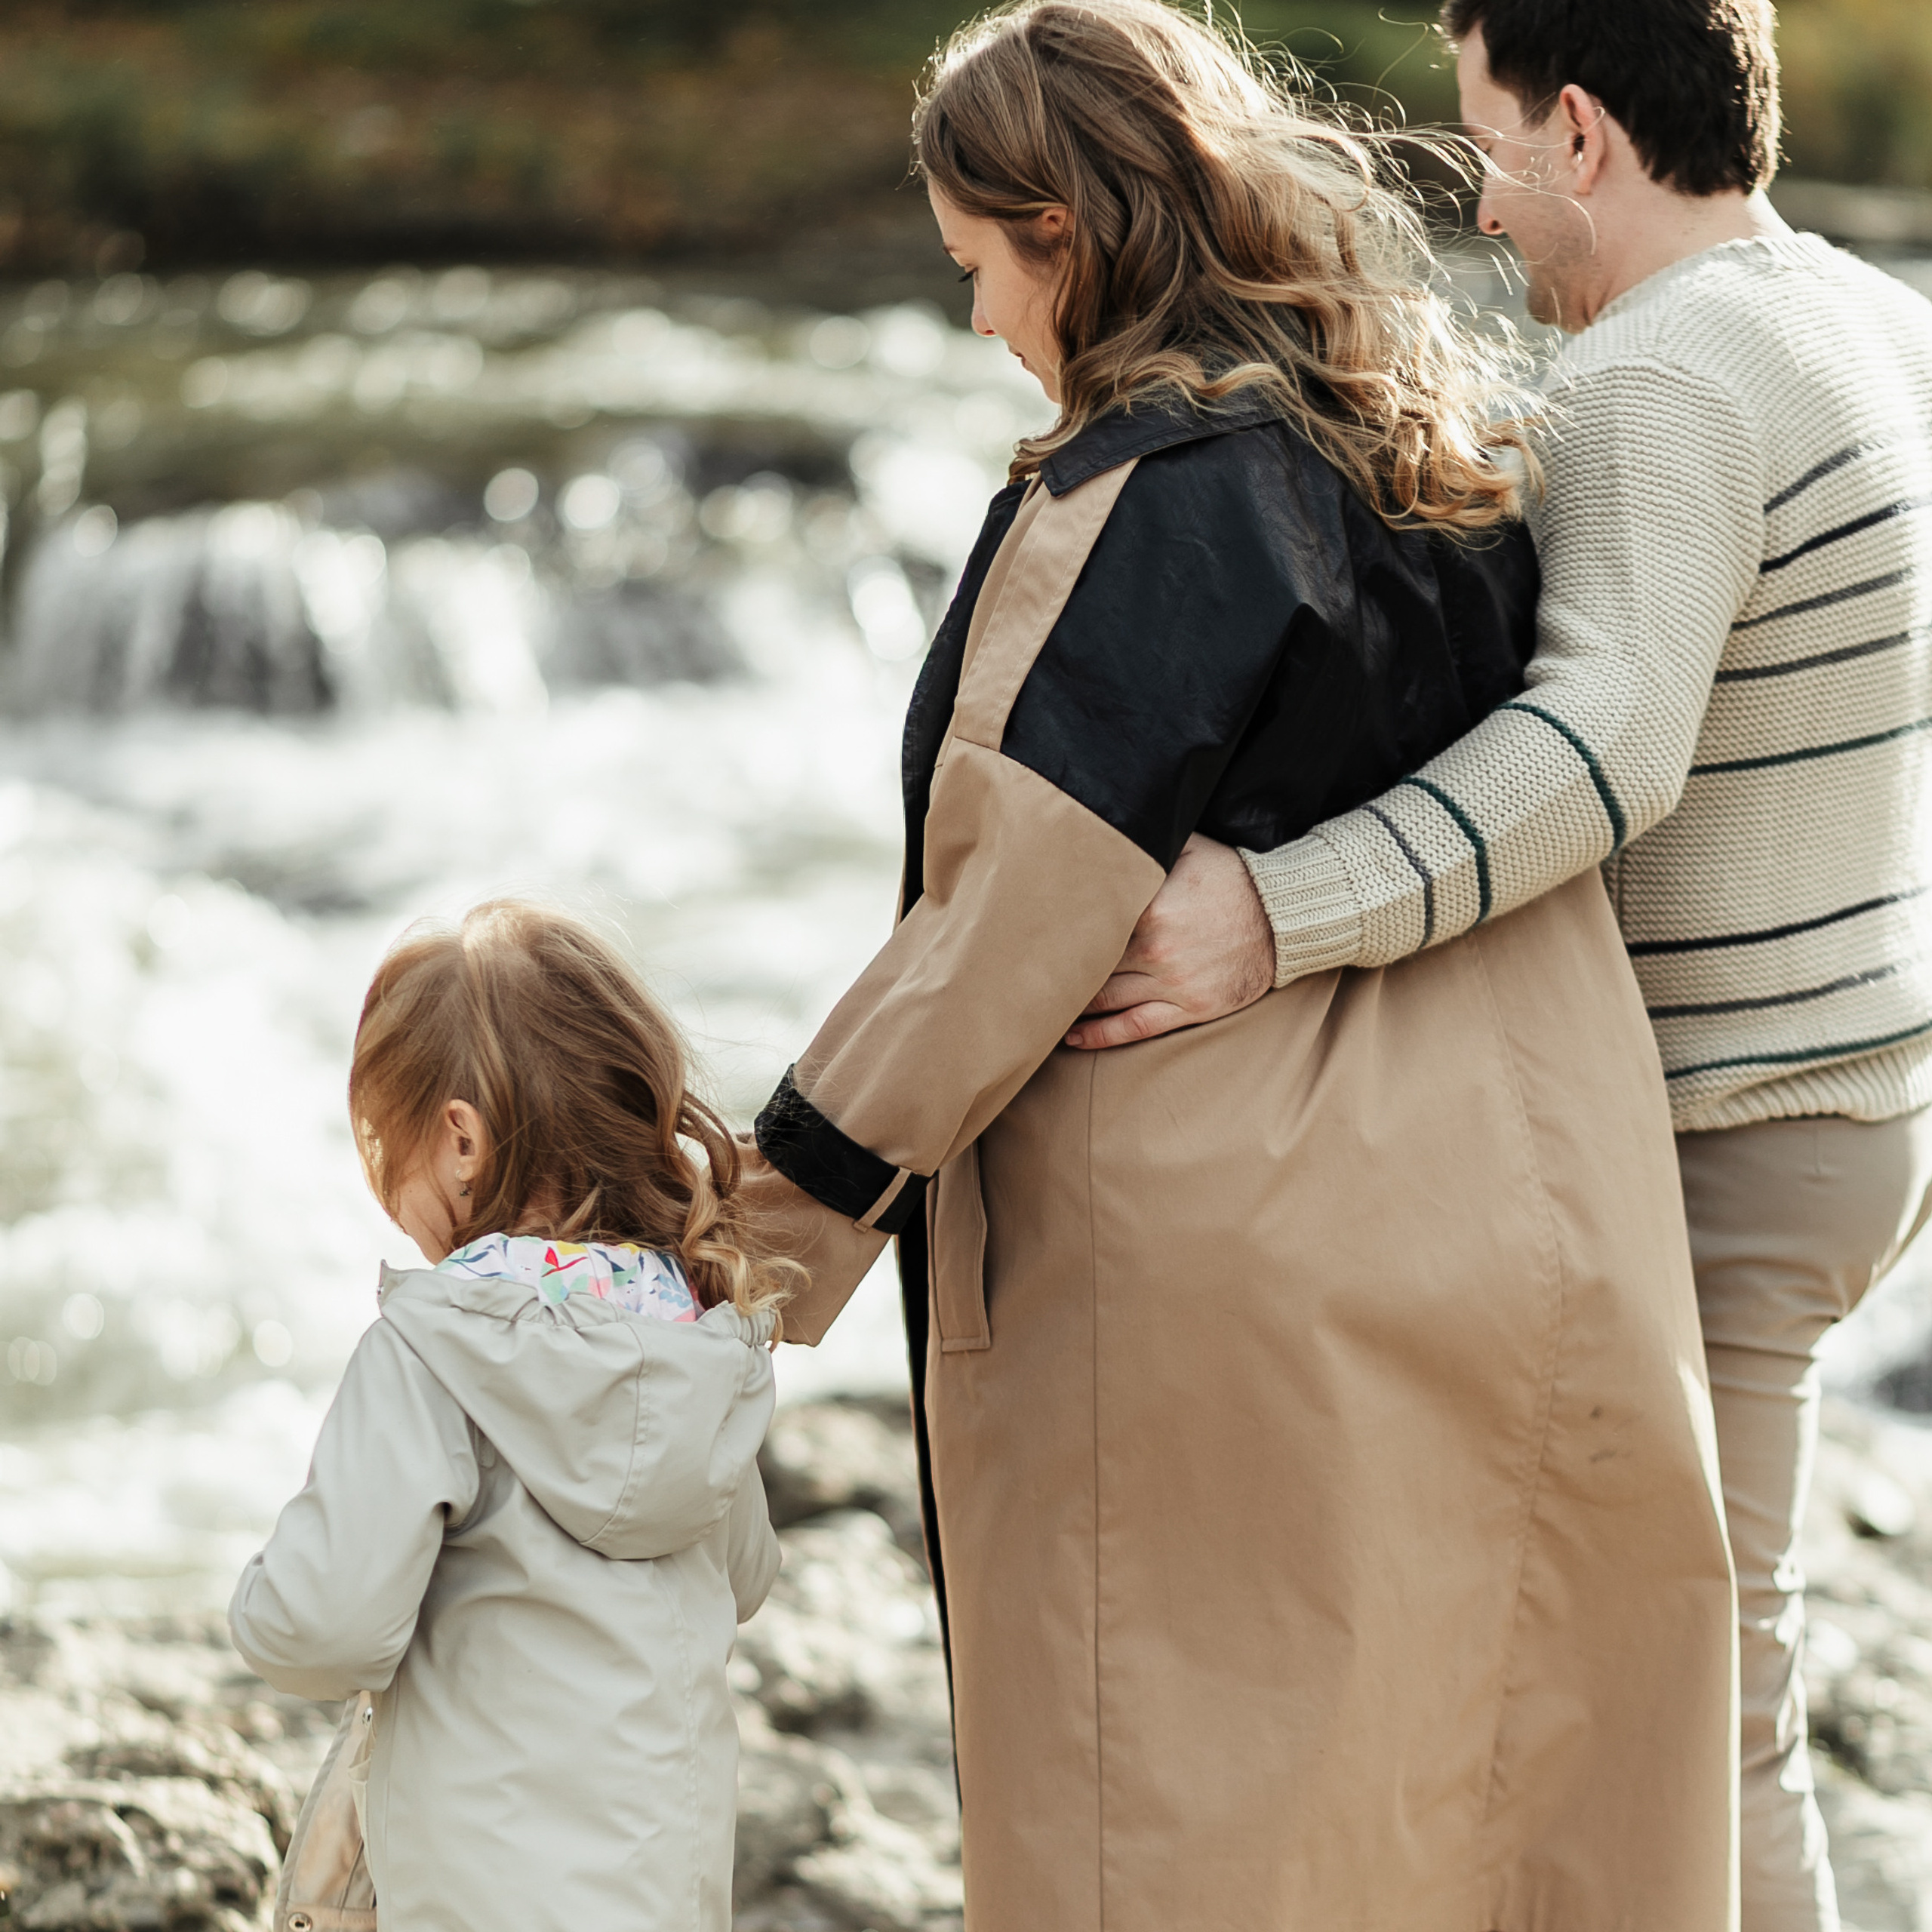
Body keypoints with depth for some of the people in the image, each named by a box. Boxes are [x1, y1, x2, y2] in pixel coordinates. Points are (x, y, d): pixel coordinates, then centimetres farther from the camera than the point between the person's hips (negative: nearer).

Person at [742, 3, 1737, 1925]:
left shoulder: (1142, 502, -16)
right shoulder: (1446, 450, 9)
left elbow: (1026, 905, -18)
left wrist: (791, 1192, -11)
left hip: (1221, 1247, -8)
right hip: (1514, 1238, 8)